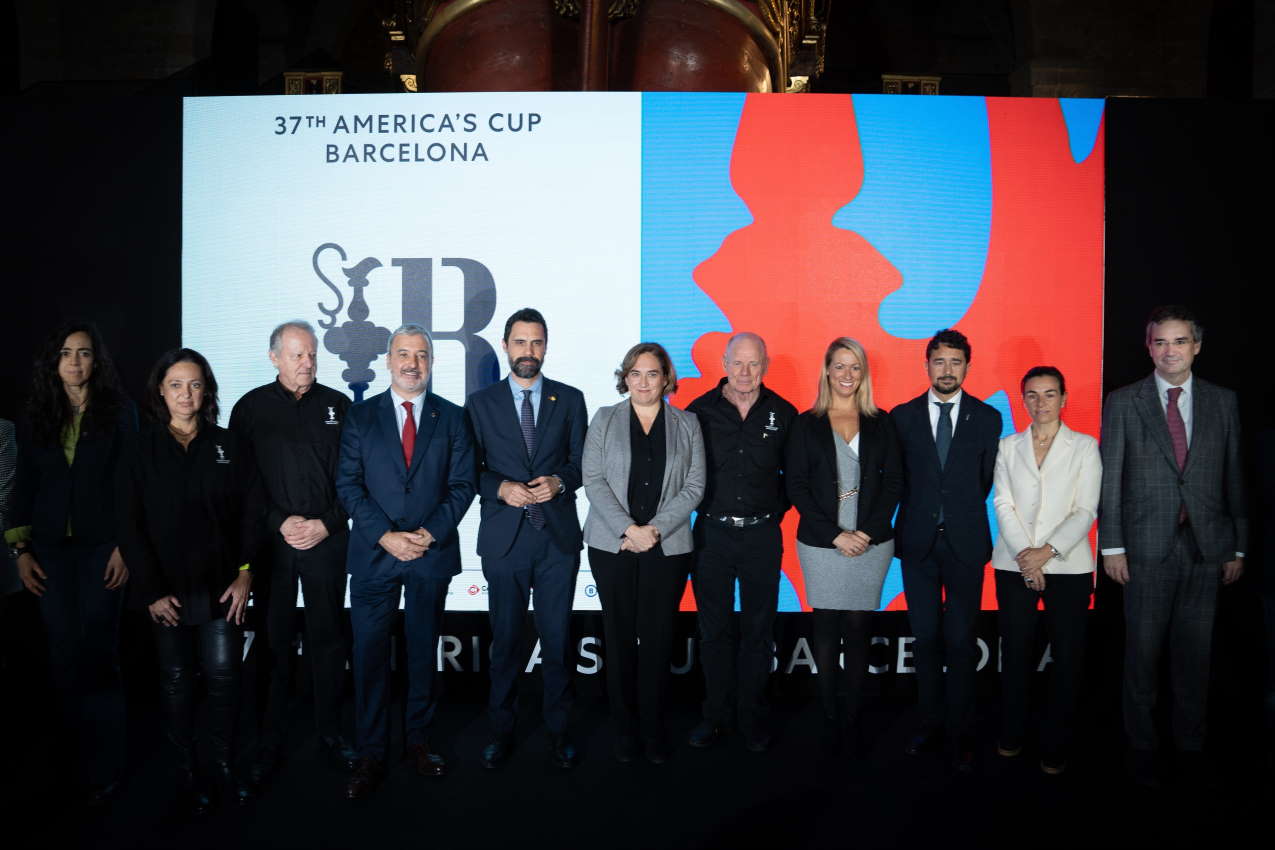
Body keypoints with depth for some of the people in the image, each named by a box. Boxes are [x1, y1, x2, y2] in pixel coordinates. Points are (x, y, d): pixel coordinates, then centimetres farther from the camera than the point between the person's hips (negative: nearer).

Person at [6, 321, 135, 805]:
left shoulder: (119, 412, -2)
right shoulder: (37, 417, 8)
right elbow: (24, 487, 10)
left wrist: (125, 546, -10)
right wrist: (21, 550, 5)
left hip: (102, 547, -3)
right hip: (51, 550, 3)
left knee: (97, 655, -2)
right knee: (64, 657, 6)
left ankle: (103, 770, 9)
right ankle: (74, 760, 21)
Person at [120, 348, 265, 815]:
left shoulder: (229, 445, 3)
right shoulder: (143, 451, 1)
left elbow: (252, 513, 2)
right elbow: (132, 526, -2)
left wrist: (245, 575, -5)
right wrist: (152, 591, -8)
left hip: (222, 586, 0)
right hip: (168, 590, 0)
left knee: (223, 678, 3)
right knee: (176, 682, 8)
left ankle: (225, 765, 20)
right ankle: (187, 772, 23)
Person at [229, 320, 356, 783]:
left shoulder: (338, 406, 5)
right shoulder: (251, 408, 5)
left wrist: (326, 524, -6)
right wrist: (280, 523, -8)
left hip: (328, 539, 0)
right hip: (271, 540, 0)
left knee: (328, 638, 6)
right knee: (273, 640, 5)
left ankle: (330, 732, 20)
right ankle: (269, 740, 18)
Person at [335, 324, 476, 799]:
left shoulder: (451, 417, 5)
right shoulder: (360, 416, 4)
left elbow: (462, 484, 1)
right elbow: (348, 484, -2)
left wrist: (430, 533, -12)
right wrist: (385, 536, -13)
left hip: (432, 553, 1)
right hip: (373, 553, 0)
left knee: (424, 650, 11)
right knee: (369, 654, 3)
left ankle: (419, 740, 26)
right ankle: (371, 754, 15)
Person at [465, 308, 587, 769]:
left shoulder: (570, 399, 6)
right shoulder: (480, 403, 5)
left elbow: (581, 460, 7)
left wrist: (559, 481, -12)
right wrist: (501, 488, -14)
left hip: (558, 537, 1)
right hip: (503, 538, 0)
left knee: (557, 639, 7)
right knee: (505, 639, 10)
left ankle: (559, 730, 23)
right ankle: (501, 730, 25)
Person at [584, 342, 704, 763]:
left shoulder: (687, 424, 8)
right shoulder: (605, 420, 7)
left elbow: (694, 486, 2)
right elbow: (594, 480, -2)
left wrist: (656, 529, -10)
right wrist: (628, 529, -12)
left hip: (667, 547, 0)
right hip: (612, 545, 0)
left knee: (658, 638, 3)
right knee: (620, 637, 5)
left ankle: (654, 729, 17)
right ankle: (625, 727, 18)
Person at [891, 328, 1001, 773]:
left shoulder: (987, 418, 2)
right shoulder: (903, 416, 3)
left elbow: (985, 480, 7)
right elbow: (897, 479, 7)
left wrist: (959, 512, 9)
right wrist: (922, 512, 5)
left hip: (965, 542, -1)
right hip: (918, 542, 1)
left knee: (960, 640, 2)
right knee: (925, 636, 10)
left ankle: (960, 732, 14)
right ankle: (930, 720, 24)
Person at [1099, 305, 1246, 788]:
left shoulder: (1222, 402, 8)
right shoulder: (1123, 403, 0)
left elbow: (1234, 477, 8)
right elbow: (1110, 479, -1)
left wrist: (1238, 547, 5)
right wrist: (1112, 546, -6)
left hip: (1206, 548, 2)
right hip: (1147, 548, -2)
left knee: (1195, 652, 10)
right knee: (1143, 652, 5)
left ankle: (1190, 746, 24)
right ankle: (1142, 745, 18)